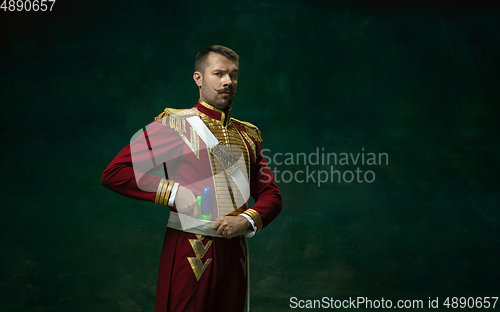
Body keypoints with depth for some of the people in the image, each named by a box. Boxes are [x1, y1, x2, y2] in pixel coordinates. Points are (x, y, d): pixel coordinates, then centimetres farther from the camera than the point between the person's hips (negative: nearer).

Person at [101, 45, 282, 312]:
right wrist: (174, 192, -16)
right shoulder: (173, 124, -3)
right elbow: (113, 174, -9)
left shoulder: (248, 135, 12)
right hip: (190, 253, -5)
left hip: (235, 251, 5)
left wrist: (246, 220, -10)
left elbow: (270, 194, 11)